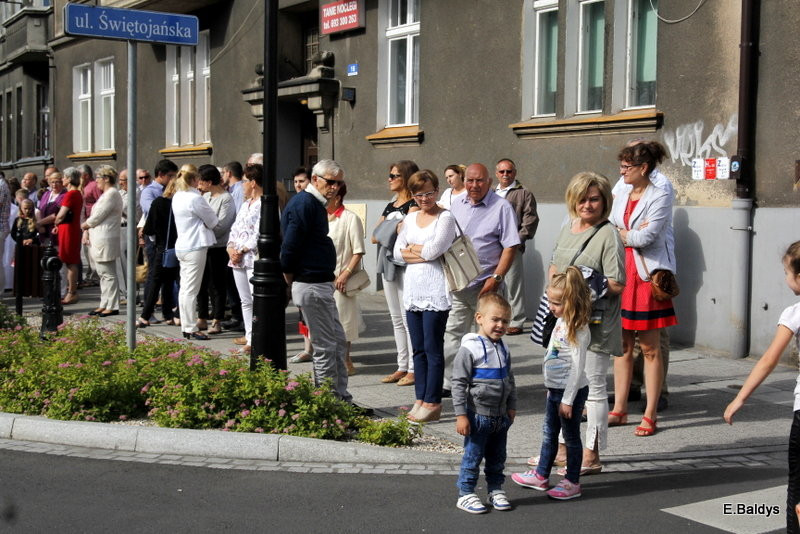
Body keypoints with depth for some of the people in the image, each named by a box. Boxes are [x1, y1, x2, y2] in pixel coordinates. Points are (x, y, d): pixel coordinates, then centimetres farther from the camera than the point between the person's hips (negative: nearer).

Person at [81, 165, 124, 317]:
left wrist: (84, 225, 0)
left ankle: (112, 306, -2)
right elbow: (96, 216, 19)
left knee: (109, 274, -6)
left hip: (106, 241, -10)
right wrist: (88, 229, 5)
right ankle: (104, 304, 19)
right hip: (99, 240, 10)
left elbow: (97, 217, -16)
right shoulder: (106, 194, 19)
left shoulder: (111, 194, -14)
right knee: (103, 274, 13)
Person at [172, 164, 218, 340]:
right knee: (191, 290, -5)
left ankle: (186, 326, 17)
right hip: (195, 247, -9)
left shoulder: (177, 197, 10)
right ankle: (191, 329, 0)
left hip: (181, 245, 9)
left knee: (184, 288, 12)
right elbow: (213, 221, -7)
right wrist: (211, 221, 12)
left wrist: (205, 222, 10)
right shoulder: (195, 199, -17)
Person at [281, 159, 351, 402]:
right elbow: (289, 248, -20)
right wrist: (291, 281, -9)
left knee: (337, 341, 14)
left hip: (321, 284, 10)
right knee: (325, 346, -3)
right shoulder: (305, 203, -16)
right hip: (312, 285, -10)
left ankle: (341, 398, 22)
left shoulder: (316, 204, 15)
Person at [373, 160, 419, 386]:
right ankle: (402, 367, 18)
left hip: (405, 264, -9)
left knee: (409, 318, -7)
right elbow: (374, 236, 13)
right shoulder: (390, 206, 17)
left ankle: (414, 369, -2)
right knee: (396, 319, 11)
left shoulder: (414, 204, -8)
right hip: (388, 265, 9)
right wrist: (390, 231, -5)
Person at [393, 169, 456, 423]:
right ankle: (420, 399, 16)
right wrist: (423, 253, -6)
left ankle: (432, 403, 0)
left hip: (435, 291, -6)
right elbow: (398, 252, 6)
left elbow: (433, 250, -16)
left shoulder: (446, 218, -4)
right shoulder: (410, 219, 15)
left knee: (433, 348, -5)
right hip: (412, 289, 7)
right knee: (418, 349, 9)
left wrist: (412, 248, 1)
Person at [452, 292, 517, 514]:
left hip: (501, 416, 7)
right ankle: (466, 494, 13)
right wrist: (461, 415, -17)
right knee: (473, 456, 2)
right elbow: (458, 384, -16)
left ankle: (496, 490, 30)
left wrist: (511, 407, 16)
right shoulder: (469, 349, -16)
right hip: (478, 416, -6)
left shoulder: (503, 349, 6)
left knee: (497, 458, 16)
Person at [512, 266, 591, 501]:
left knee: (571, 436, 4)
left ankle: (572, 483, 16)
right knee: (549, 432, 19)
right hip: (555, 389, 9)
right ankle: (541, 476, 32)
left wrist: (568, 399, -21)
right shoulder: (561, 322, 6)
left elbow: (578, 367, -23)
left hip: (571, 391, -9)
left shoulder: (578, 330, -22)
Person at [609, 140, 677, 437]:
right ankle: (619, 409, 15)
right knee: (622, 345, 8)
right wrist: (633, 235, -7)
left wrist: (620, 234, 0)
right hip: (621, 275, 6)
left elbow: (646, 237, -15)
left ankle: (650, 415, 5)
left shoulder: (660, 198, -6)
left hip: (647, 276, -6)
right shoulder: (620, 198, 14)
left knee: (650, 348, 0)